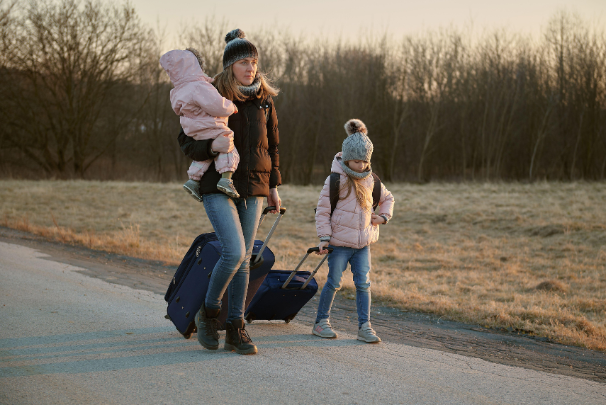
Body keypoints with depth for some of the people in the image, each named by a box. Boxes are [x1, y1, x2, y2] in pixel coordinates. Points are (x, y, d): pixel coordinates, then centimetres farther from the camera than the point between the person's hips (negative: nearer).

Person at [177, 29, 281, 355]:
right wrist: (213, 145, -25)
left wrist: (273, 186, 17)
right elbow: (187, 142, -5)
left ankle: (235, 330, 13)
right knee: (234, 252, -18)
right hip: (218, 187, -5)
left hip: (252, 190, 5)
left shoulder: (264, 100, 7)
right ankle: (209, 311, 6)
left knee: (243, 260, 6)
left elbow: (271, 144, 18)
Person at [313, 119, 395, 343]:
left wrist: (383, 216, 9)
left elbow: (387, 198, 26)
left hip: (363, 242, 4)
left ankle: (364, 326, 2)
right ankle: (321, 322, 15)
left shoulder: (370, 180, 7)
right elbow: (322, 210, -6)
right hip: (339, 242, -4)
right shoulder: (335, 180, -9)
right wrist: (324, 237, -11)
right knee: (334, 282, 1)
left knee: (363, 283, -1)